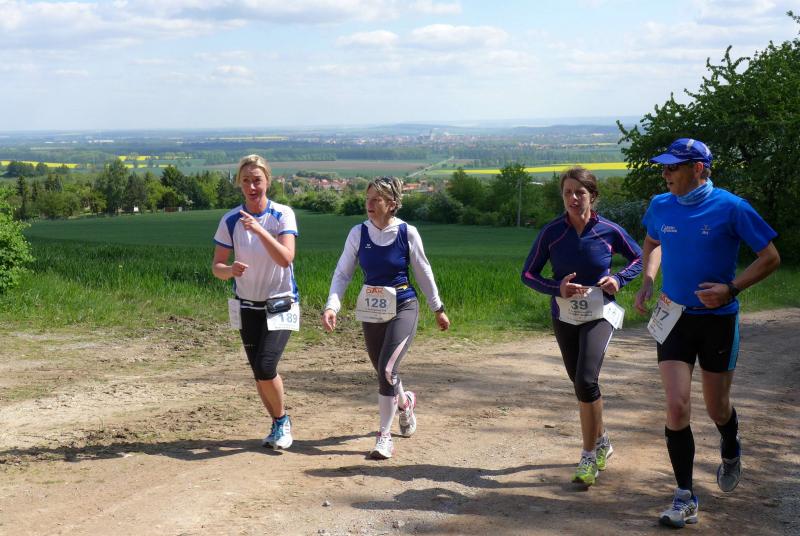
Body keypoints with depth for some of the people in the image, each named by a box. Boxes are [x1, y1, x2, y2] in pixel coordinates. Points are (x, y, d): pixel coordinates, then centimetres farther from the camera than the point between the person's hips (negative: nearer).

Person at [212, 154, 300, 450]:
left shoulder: (282, 215, -13)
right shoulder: (230, 220, -6)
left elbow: (286, 259, -26)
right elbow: (216, 266, -3)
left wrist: (258, 229, -35)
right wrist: (230, 269, -26)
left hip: (280, 304, -3)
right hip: (247, 306, 3)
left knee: (265, 367, -17)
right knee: (259, 372, 7)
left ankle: (282, 420, 9)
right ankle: (278, 425, 30)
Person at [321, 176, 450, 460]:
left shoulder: (407, 233, -11)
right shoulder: (358, 233, -6)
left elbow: (423, 274, 1)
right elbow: (342, 273, -3)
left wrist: (438, 309, 9)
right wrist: (332, 306, -18)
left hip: (403, 308, -4)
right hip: (371, 310, 4)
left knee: (387, 370, -17)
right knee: (383, 372, 16)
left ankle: (384, 436, -2)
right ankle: (405, 402, 51)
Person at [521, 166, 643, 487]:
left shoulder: (609, 231, -9)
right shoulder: (552, 232, -7)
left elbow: (639, 258, 7)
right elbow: (528, 274, -2)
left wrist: (619, 279, -11)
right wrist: (557, 289, -19)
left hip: (599, 314, -3)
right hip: (564, 316, 3)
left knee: (586, 381, -20)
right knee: (581, 384, 14)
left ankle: (590, 455, -5)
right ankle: (601, 442, 37)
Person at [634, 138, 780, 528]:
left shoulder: (731, 208, -14)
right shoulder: (660, 206, -1)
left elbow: (770, 257, -8)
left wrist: (731, 289, -20)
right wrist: (647, 283, 6)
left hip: (718, 321, -2)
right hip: (674, 318, 2)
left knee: (717, 409, 12)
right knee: (677, 408, -8)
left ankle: (730, 453, 48)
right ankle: (685, 498, 3)